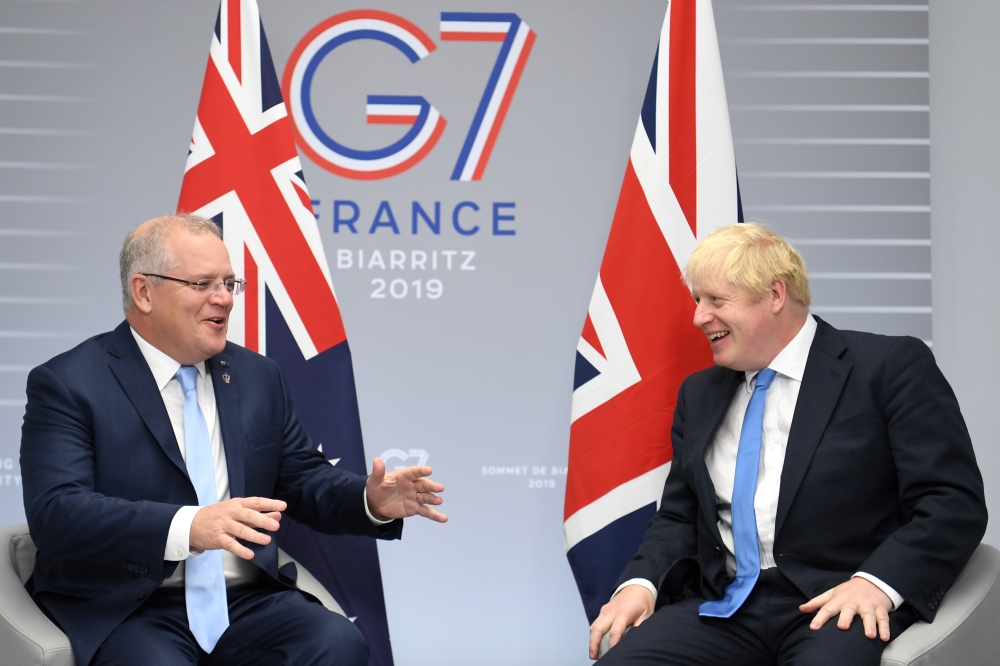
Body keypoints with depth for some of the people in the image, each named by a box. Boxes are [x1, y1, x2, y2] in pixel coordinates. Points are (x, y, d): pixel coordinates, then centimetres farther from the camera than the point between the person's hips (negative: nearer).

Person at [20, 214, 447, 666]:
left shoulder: (257, 376, 16)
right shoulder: (67, 384, -3)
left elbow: (304, 480, 21)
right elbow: (55, 513, -16)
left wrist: (371, 501, -3)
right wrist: (186, 527, -32)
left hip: (247, 603, 5)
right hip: (128, 612, -4)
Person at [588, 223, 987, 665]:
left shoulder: (890, 367, 1)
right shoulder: (700, 394, 20)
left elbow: (955, 502, -6)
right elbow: (678, 516, 21)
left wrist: (877, 582, -21)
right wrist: (641, 582, 0)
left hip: (839, 606, -5)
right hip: (725, 608, 5)